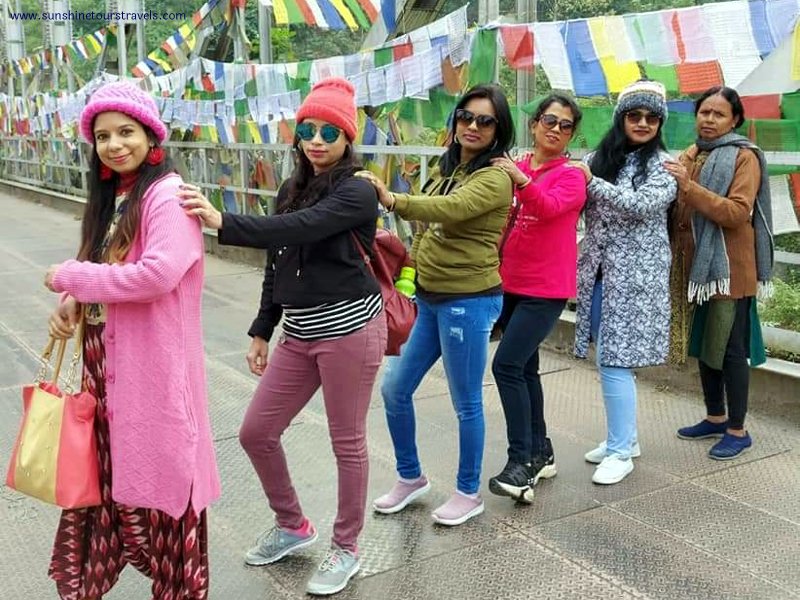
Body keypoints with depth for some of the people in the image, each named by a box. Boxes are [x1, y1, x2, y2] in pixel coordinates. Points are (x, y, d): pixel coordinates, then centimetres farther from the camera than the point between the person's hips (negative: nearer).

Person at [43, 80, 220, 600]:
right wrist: (73, 304, -4)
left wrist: (71, 276, -17)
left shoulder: (167, 195, -14)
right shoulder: (110, 196, 13)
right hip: (107, 360, 8)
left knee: (158, 473, 3)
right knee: (103, 468, 17)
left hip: (154, 362, -8)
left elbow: (158, 274, -27)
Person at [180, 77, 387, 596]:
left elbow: (299, 229, -28)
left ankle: (347, 549, 25)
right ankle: (292, 525, 33)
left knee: (347, 441, 5)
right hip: (300, 331, 8)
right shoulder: (293, 190, 11)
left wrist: (222, 223, -37)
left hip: (349, 325, -8)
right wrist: (262, 330, 17)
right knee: (256, 433, 10)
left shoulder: (356, 192, -12)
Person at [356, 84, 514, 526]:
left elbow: (451, 209, -32)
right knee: (394, 388, 11)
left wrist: (392, 201, -43)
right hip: (427, 297, 8)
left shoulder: (496, 176, -14)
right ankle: (410, 477, 31)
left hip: (468, 301, -8)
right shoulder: (446, 168, 11)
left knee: (466, 402, 5)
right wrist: (412, 269, 14)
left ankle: (469, 493, 25)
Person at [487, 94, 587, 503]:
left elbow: (550, 206, -27)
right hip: (509, 284, 7)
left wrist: (522, 181, -43)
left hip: (546, 289, -6)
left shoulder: (571, 176, -6)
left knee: (507, 365, -16)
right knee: (524, 367, 13)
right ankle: (541, 453, 27)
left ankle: (522, 462, -9)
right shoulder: (513, 169, 8)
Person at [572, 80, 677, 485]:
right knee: (606, 358, 12)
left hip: (635, 276, -5)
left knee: (615, 362, -8)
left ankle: (620, 451, 4)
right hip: (598, 272, 6)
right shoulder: (599, 158, 10)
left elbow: (641, 205, -18)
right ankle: (625, 437, 28)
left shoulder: (664, 165, -3)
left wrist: (591, 181, -16)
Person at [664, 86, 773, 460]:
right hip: (697, 264, 7)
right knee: (704, 344, 14)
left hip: (729, 267, -7)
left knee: (730, 348, -1)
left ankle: (738, 430, 10)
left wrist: (690, 186, -26)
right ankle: (715, 417, 28)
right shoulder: (690, 155, 12)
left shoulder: (744, 157, -8)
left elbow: (738, 213, -21)